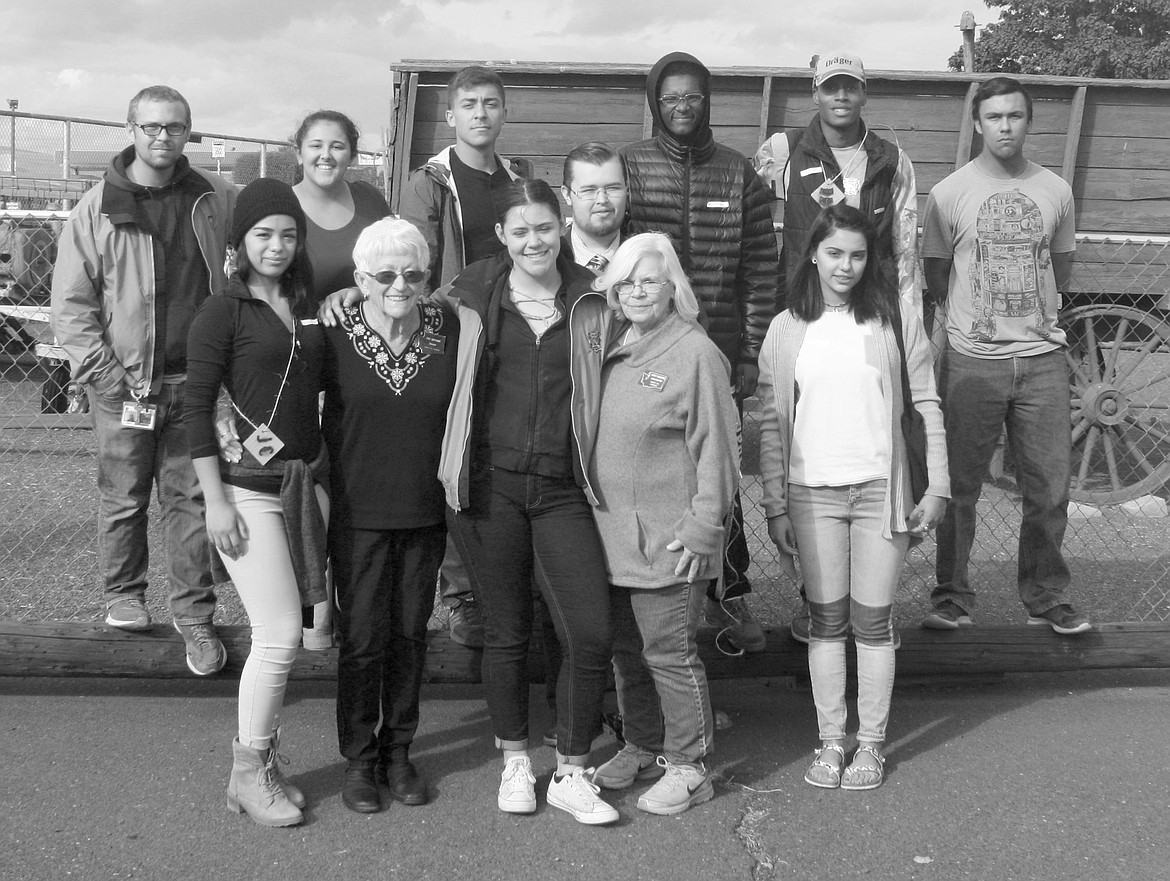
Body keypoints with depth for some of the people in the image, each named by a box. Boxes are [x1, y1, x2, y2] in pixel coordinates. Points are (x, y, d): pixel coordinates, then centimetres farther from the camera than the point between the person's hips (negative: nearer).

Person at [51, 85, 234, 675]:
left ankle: (194, 615, 14)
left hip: (193, 381, 2)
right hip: (123, 385, -2)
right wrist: (106, 377, -13)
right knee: (123, 498, 9)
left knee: (190, 499, 6)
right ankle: (123, 594, 30)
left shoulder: (213, 198, 3)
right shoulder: (98, 207, -4)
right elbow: (70, 305, -3)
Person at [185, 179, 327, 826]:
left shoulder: (309, 308, 12)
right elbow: (196, 408, -8)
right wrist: (215, 500, -13)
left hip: (307, 482, 6)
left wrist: (325, 473, 12)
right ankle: (248, 775, 9)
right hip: (248, 489, -5)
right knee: (280, 634, -8)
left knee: (280, 633, 8)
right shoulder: (222, 312, -5)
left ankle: (259, 761, 24)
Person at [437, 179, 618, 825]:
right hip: (489, 483, 0)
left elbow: (606, 389, 13)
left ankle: (571, 774, 14)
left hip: (562, 488, 1)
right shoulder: (471, 299, 3)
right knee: (505, 632, 9)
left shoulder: (592, 303, 5)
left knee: (591, 634, -5)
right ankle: (514, 763, 29)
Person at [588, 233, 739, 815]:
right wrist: (591, 513, 14)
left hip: (668, 539, -7)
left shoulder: (695, 354, -11)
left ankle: (689, 765, 16)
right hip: (611, 533, 7)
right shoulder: (609, 349, 10)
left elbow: (716, 446, -12)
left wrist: (702, 524, -14)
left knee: (669, 652, 1)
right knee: (626, 650, 17)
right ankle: (642, 747, 34)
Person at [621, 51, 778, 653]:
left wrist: (752, 354, 0)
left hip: (721, 352, 1)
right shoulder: (628, 167, 1)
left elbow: (760, 270, 5)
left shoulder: (739, 175, 5)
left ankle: (729, 596, 19)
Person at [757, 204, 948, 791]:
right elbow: (772, 422, 4)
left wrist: (937, 488, -2)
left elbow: (927, 407, 3)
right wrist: (774, 506, 1)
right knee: (826, 620, 7)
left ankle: (871, 743, 17)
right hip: (811, 493, 1)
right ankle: (830, 741, 19)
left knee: (873, 621, 5)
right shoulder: (786, 330, 3)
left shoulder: (895, 321, 1)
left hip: (879, 491, -1)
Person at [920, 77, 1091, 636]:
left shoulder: (1055, 191, 7)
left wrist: (1032, 312, 8)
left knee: (1050, 486, 5)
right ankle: (952, 595, 17)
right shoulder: (949, 194, 0)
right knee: (960, 485, 3)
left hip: (1043, 358, 2)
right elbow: (934, 280, 7)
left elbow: (1060, 272, 18)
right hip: (971, 359, -2)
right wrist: (977, 313, 4)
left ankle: (1047, 596, 21)